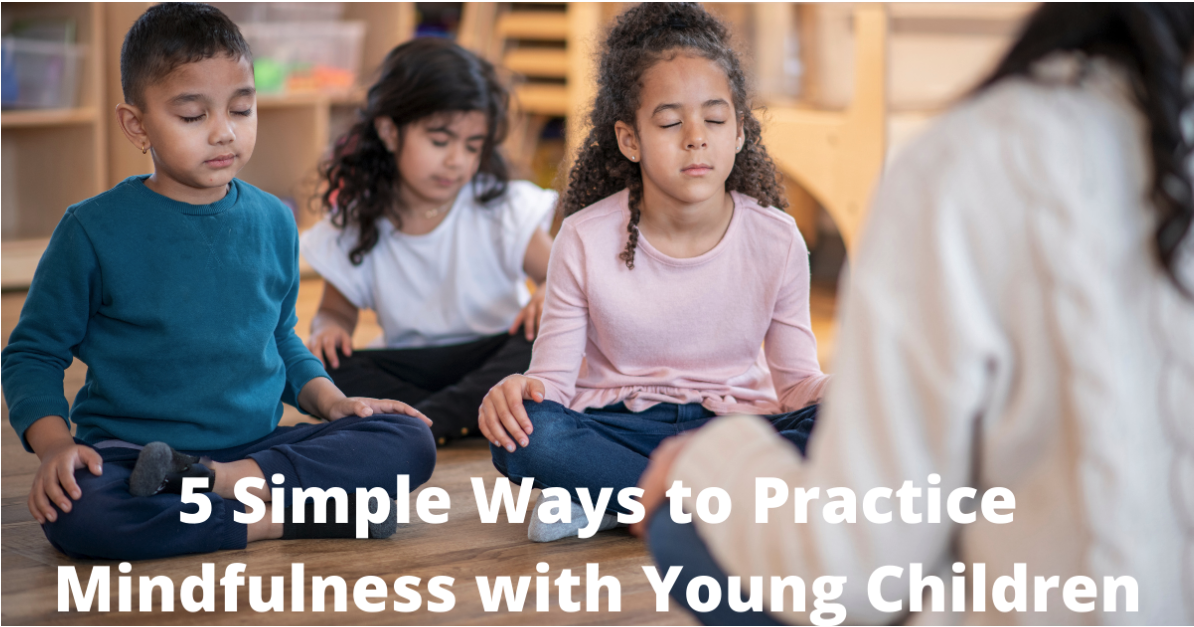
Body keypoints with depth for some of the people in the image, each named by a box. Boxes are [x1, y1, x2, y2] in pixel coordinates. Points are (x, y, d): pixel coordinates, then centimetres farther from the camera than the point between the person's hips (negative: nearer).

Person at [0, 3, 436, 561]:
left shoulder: (273, 222, 10)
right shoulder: (95, 228, -3)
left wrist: (330, 400, 6)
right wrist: (54, 443, -16)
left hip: (259, 447, 4)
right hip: (129, 449, -4)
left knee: (411, 441, -18)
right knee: (73, 514, -38)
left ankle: (231, 480, -24)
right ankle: (279, 519, -27)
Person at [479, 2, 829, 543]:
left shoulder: (776, 239, -3)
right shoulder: (585, 241, -6)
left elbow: (797, 379, 2)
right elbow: (554, 374, -4)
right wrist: (519, 393, -29)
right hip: (621, 425, -1)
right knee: (529, 434, -34)